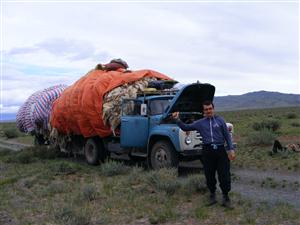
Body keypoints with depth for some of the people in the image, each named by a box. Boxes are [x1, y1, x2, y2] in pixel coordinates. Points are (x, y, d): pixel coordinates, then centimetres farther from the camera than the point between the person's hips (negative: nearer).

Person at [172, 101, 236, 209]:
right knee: (209, 175, 9)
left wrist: (231, 149, 1)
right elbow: (185, 127, 13)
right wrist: (177, 120, -2)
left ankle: (226, 198, 13)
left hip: (220, 150, -1)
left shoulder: (220, 120, 9)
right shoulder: (200, 123, 11)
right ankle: (212, 195, 27)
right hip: (208, 151, 2)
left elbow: (227, 136, 8)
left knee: (224, 175, -1)